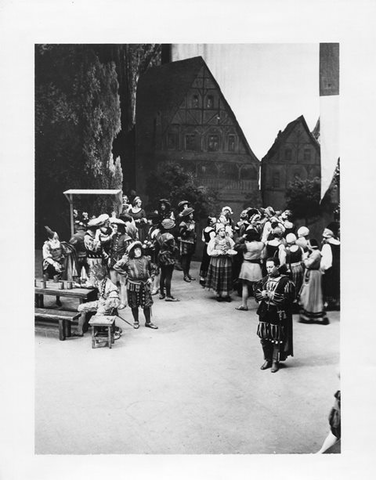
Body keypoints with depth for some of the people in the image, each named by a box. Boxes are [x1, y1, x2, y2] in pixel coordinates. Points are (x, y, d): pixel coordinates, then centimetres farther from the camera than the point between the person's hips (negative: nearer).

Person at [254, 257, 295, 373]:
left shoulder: (285, 281, -9)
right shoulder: (264, 279, 8)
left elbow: (289, 298, -15)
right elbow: (256, 291, 12)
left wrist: (273, 296, -18)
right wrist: (262, 295, -9)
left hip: (278, 314, -5)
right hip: (264, 313, 5)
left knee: (277, 338, 3)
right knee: (264, 337, 9)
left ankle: (275, 361, 18)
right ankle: (267, 359, 25)